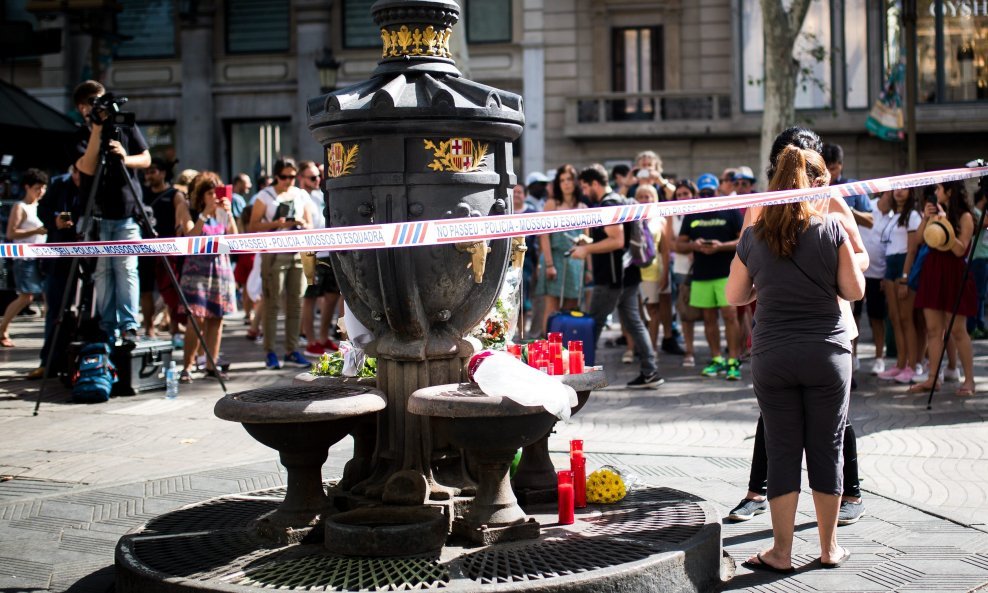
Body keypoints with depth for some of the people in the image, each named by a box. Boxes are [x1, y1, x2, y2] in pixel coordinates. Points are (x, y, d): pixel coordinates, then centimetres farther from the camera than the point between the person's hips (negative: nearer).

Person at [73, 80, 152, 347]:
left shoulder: (126, 127, 6)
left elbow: (146, 160, 10)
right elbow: (87, 167, -12)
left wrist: (126, 158, -12)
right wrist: (97, 129, -16)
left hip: (127, 213, -1)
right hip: (97, 215, 1)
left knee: (126, 269, -8)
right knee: (102, 271, 2)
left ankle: (129, 326, -9)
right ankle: (107, 328, 7)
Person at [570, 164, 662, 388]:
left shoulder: (607, 206, -16)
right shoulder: (619, 201, 16)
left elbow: (617, 241, -25)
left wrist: (587, 249, -18)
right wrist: (590, 244, 21)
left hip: (611, 278, -10)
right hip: (627, 275, 10)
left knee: (593, 324, -1)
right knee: (633, 322, 9)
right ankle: (650, 372, 8)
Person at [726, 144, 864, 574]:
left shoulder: (753, 236, 1)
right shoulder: (832, 229, -5)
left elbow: (735, 297, 7)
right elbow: (854, 290, -3)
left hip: (772, 357, 1)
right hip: (826, 353, -1)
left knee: (782, 451, 7)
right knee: (826, 449, 10)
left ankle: (781, 552, 11)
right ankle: (829, 547, 20)